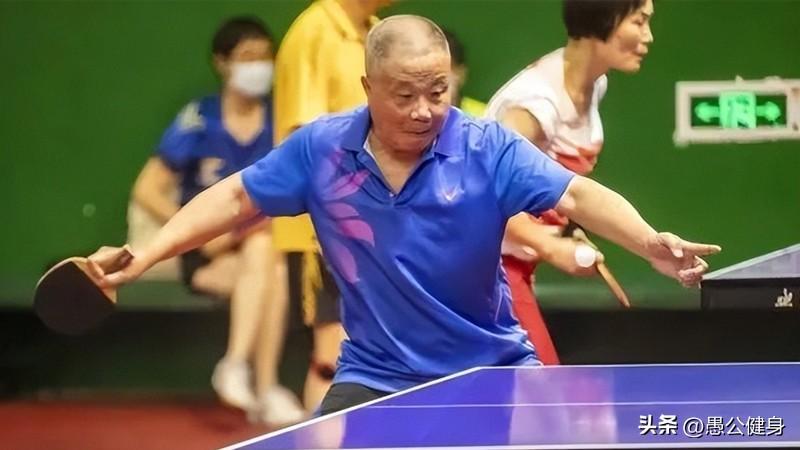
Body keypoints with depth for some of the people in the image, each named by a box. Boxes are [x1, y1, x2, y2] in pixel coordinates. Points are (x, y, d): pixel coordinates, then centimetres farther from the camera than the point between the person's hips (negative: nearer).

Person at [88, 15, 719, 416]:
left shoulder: (488, 149, -15)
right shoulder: (319, 150, -8)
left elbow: (578, 196, -24)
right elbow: (234, 199, 5)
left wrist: (650, 243, -43)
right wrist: (145, 256, -4)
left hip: (490, 369, -1)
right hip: (377, 378, 1)